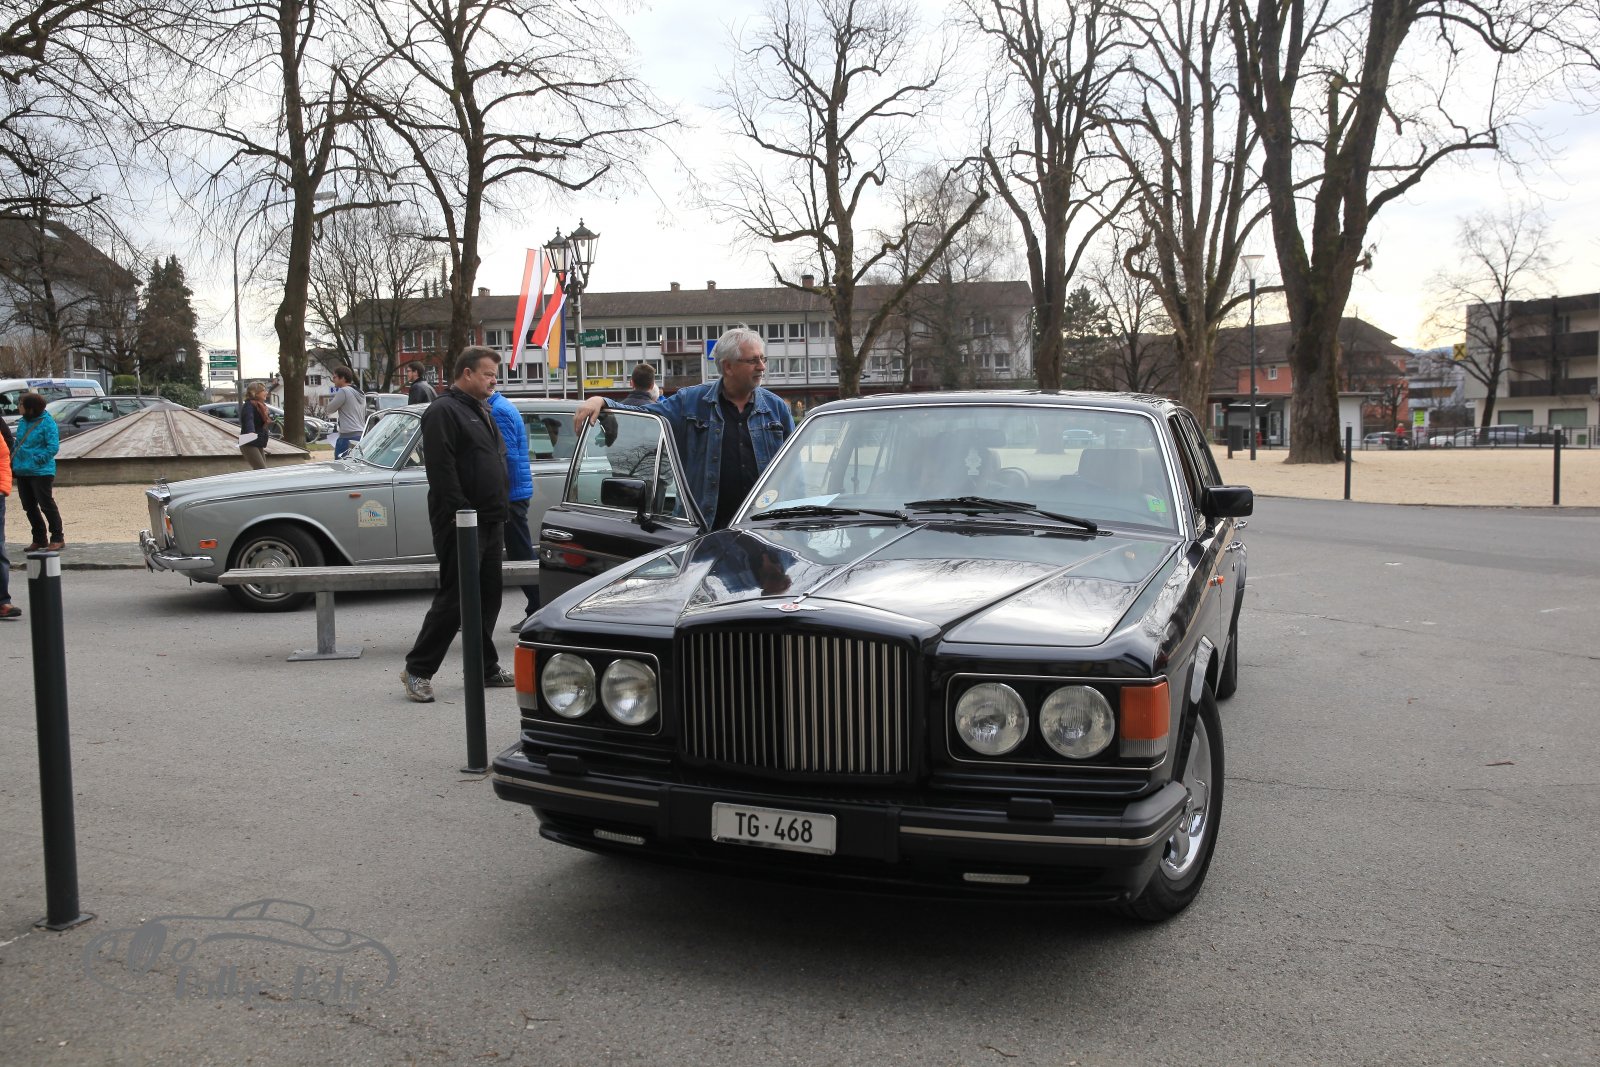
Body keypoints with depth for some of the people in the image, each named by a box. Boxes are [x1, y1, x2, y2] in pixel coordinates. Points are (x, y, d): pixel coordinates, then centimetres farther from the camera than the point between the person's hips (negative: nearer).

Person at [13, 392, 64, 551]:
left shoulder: (47, 423, -11)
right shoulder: (23, 422, 11)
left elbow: (53, 446, -16)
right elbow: (18, 443, 20)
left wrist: (38, 460, -19)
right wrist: (14, 460, 7)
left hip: (41, 472, -8)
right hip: (22, 472, 8)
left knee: (46, 505, -4)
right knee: (29, 506, 12)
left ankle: (57, 538, 6)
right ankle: (39, 539, 22)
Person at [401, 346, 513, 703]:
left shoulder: (482, 411, 19)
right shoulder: (443, 412, -11)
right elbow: (441, 470, -20)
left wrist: (501, 509, 17)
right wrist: (459, 513, -23)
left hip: (490, 522, 9)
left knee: (488, 598, 12)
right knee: (454, 598, -7)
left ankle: (485, 668, 21)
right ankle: (417, 670, 3)